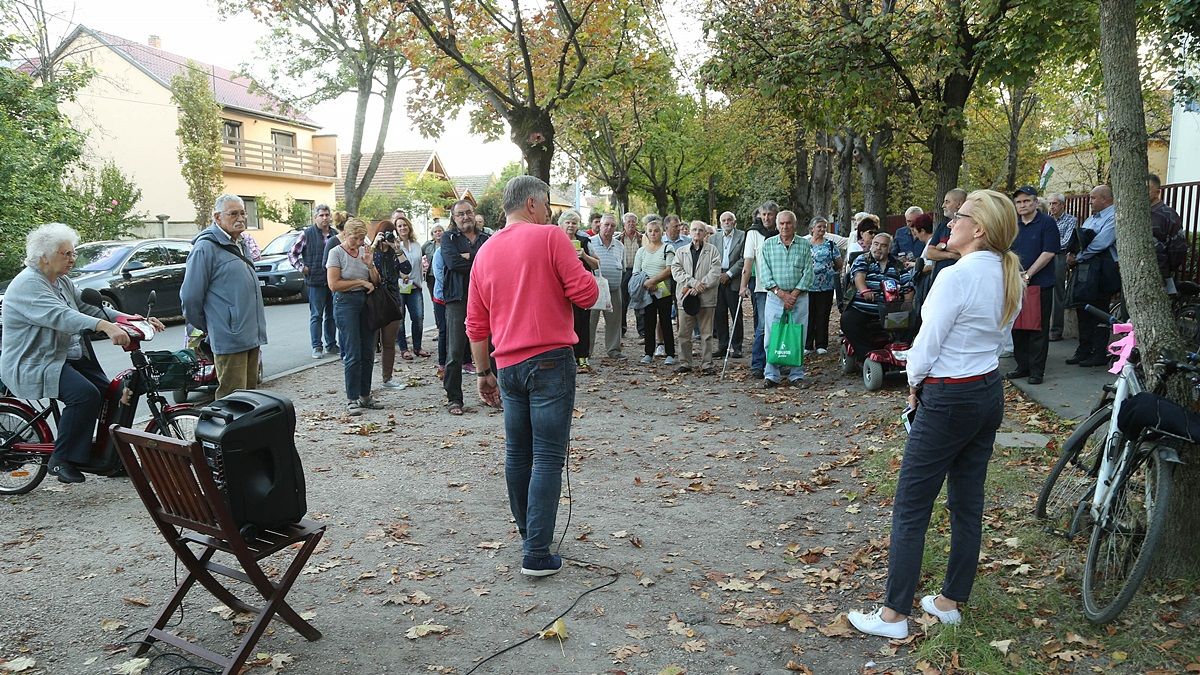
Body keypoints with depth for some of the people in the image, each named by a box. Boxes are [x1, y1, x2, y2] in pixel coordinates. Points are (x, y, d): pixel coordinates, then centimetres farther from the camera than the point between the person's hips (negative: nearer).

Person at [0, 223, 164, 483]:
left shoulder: (62, 282, 15)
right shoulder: (27, 284, -17)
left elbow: (88, 308, 9)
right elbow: (61, 316, -33)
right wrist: (106, 326, -46)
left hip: (69, 357, 9)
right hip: (34, 365, -9)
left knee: (109, 392, -8)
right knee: (85, 394, -29)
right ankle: (61, 460, -16)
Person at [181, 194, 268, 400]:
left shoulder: (239, 246, 17)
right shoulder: (206, 247, -11)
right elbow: (190, 297, -13)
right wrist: (207, 328, -1)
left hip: (252, 339, 9)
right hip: (229, 340, -9)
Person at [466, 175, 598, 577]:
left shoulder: (485, 253, 12)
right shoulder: (549, 237, -6)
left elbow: (476, 325, 14)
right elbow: (586, 294, -11)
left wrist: (484, 372, 22)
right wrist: (577, 275, 10)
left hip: (508, 366, 6)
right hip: (549, 361, -6)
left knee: (517, 453, 16)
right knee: (548, 458, -3)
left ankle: (528, 535, 29)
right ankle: (537, 555, -3)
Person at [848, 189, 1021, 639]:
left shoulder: (956, 277, -21)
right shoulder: (1009, 278, 5)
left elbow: (927, 344, -17)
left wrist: (915, 382, 3)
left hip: (949, 400, -9)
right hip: (990, 394, 9)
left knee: (910, 508, 0)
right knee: (968, 503, 15)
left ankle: (894, 615, 7)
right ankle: (951, 602, 28)